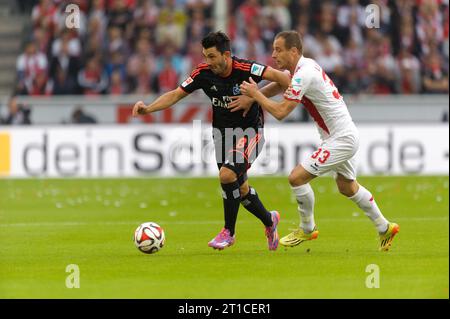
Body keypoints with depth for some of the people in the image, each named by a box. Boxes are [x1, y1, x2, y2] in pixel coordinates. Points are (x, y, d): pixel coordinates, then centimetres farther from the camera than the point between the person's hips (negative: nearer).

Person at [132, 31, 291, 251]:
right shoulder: (204, 73, -10)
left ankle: (229, 232, -4)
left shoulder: (245, 69, -23)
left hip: (249, 132, -5)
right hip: (222, 132, 6)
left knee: (227, 175, -22)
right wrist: (148, 108, -17)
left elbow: (284, 80, -21)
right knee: (240, 188, 10)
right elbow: (175, 95, -3)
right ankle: (269, 220, 38)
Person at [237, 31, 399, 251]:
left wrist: (255, 94, -13)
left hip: (341, 139, -10)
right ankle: (385, 228, 38)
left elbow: (280, 112, -25)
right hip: (346, 135, 10)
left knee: (297, 177, -12)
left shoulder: (303, 74, -24)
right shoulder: (301, 66, 5)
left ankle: (307, 229, 8)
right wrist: (251, 97, 5)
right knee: (346, 187, 26)